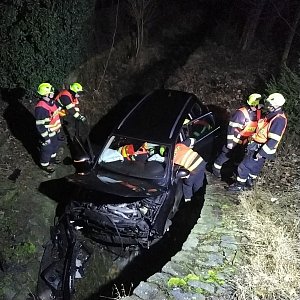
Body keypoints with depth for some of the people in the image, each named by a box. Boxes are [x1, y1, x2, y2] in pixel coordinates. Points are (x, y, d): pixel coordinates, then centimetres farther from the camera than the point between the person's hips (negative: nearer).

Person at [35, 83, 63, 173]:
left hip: (55, 131, 9)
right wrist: (45, 137, -23)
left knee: (55, 145, 28)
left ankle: (52, 158, 53)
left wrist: (59, 126, 23)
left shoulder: (52, 102, -3)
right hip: (48, 133, -9)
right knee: (47, 149, 11)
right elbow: (40, 125, -28)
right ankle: (44, 164, 34)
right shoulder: (41, 107, -31)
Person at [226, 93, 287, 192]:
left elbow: (273, 141, -27)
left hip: (262, 149, -9)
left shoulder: (279, 120, -25)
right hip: (257, 145, 9)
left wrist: (261, 153, -24)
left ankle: (239, 185, 13)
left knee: (244, 166, -2)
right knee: (255, 165, 25)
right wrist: (252, 142, 22)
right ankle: (250, 181, 42)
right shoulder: (271, 115, 6)